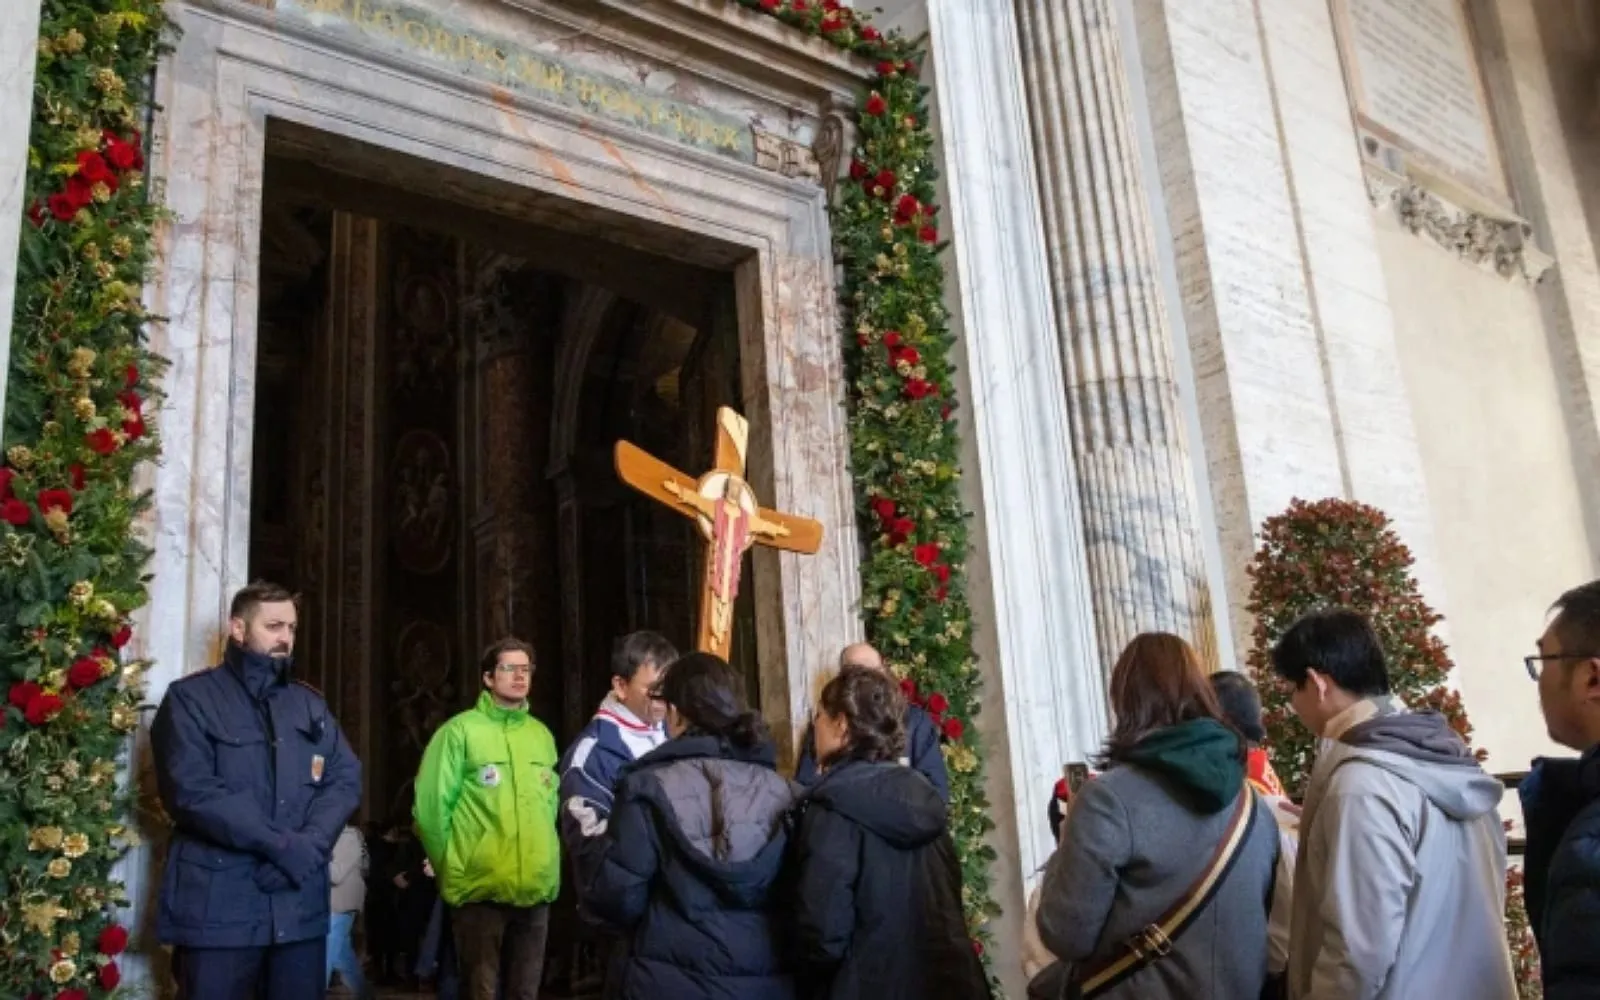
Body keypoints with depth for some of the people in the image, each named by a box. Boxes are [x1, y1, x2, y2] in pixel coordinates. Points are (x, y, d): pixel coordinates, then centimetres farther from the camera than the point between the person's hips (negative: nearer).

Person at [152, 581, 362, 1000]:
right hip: (218, 904, -5)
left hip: (301, 903, 5)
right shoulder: (192, 698, -1)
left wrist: (309, 845, -12)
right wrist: (282, 845, -17)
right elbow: (191, 792, -13)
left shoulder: (311, 704, 16)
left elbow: (346, 778, 7)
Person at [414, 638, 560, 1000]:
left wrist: (545, 865, 13)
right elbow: (431, 806, -8)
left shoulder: (542, 735, 9)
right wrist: (452, 870, -4)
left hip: (537, 889, 5)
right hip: (481, 888, -5)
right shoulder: (461, 731, -7)